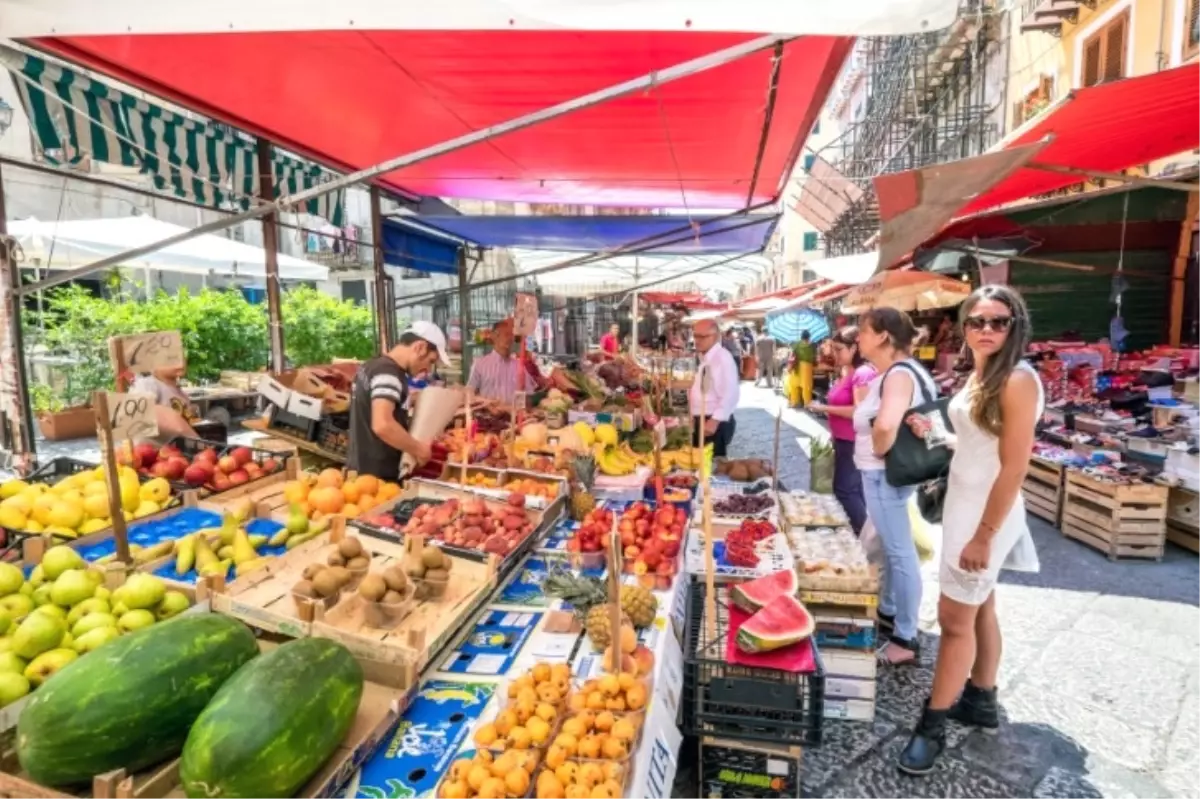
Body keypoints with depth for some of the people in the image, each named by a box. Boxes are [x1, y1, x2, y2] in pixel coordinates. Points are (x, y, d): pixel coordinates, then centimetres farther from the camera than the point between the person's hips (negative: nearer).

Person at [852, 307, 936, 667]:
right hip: (879, 473, 10)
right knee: (889, 548, 22)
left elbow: (886, 424, -40)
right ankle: (887, 613, 40)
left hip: (886, 474, -10)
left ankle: (905, 639, 15)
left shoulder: (899, 374, -23)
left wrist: (880, 450, -23)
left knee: (900, 553, 1)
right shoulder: (889, 373, 8)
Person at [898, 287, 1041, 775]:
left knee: (954, 619, 0)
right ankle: (981, 701, 36)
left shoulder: (1017, 381, -19)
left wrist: (984, 534, -20)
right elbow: (975, 445, 11)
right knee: (979, 608, 20)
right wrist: (934, 434, 5)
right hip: (963, 504, 9)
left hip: (986, 513, -9)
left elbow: (1014, 468, -21)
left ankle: (932, 726, 14)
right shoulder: (979, 374, 7)